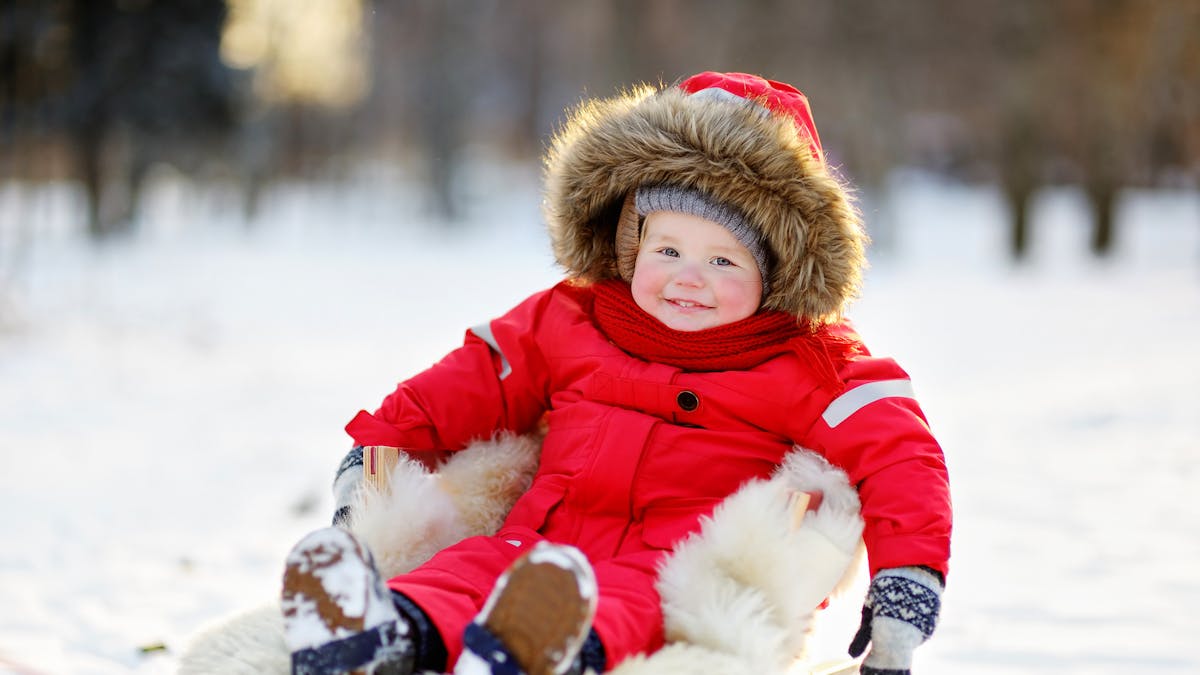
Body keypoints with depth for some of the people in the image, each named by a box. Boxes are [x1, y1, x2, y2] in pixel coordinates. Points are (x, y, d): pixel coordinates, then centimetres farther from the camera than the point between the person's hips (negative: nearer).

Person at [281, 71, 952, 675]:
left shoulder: (809, 367, 8)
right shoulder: (569, 323, 19)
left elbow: (897, 451, -1)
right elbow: (469, 383, 26)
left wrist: (909, 573, -15)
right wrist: (379, 443, 17)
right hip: (547, 543, 4)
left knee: (642, 595, -40)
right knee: (477, 562, -29)